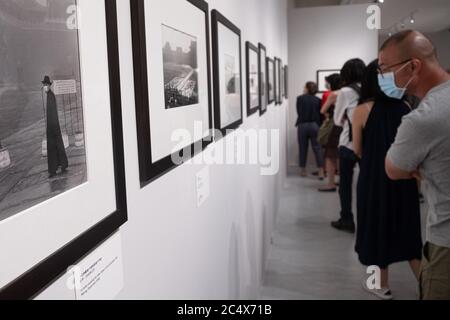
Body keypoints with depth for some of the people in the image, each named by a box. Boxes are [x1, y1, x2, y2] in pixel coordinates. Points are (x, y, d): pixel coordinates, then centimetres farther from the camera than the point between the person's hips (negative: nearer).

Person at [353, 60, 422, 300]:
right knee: (406, 226, 17)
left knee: (378, 225, 12)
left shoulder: (362, 110, -11)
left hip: (375, 177, -3)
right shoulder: (405, 107, -1)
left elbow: (358, 150, -4)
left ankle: (382, 286, 24)